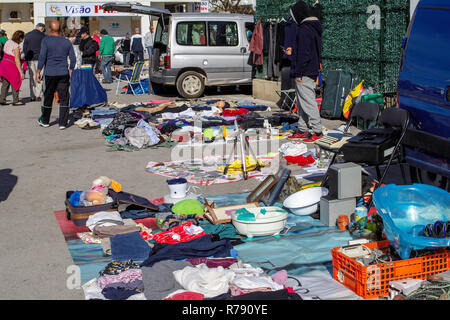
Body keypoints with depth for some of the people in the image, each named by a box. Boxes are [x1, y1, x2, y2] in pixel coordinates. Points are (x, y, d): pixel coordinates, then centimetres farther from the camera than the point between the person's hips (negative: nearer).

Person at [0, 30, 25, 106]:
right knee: (15, 83, 6)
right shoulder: (16, 46, -20)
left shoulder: (8, 42, 5)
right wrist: (21, 72, -19)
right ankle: (15, 101, 13)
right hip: (12, 66, -8)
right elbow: (17, 60, -22)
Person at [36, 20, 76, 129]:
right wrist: (70, 70, 20)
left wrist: (38, 71, -5)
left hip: (50, 73, -2)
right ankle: (63, 123, 2)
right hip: (63, 73, 2)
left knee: (48, 97, 11)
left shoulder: (46, 40, -5)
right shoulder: (67, 42, 5)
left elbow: (42, 57, -10)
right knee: (64, 98, 4)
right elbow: (73, 59, 7)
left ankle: (45, 121, 25)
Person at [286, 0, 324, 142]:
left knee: (308, 102, -6)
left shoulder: (304, 30, -17)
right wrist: (293, 51, 24)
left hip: (304, 73, -11)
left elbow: (304, 54, -21)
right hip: (312, 71, 11)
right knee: (303, 102, 15)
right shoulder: (314, 28, 15)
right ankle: (303, 130, 20)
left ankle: (317, 130, -2)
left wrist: (298, 73, -19)